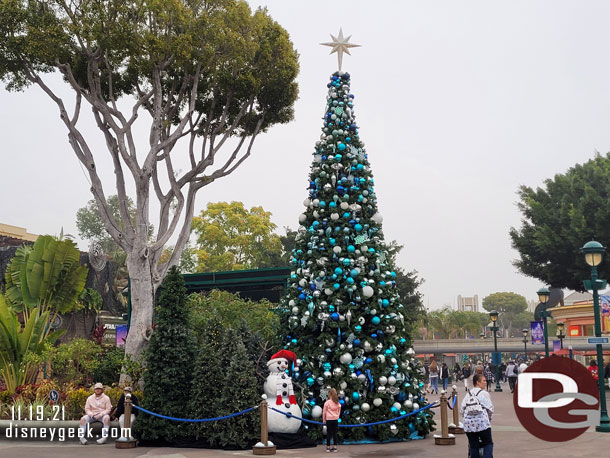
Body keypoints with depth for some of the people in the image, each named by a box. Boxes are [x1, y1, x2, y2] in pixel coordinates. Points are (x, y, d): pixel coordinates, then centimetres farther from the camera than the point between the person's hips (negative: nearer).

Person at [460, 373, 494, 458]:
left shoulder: (468, 394, 12)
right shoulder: (484, 393, 1)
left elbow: (462, 409, 6)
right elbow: (490, 408, -1)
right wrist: (489, 418, 18)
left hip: (468, 423, 4)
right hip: (482, 422, -4)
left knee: (473, 445, 11)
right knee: (488, 444, 6)